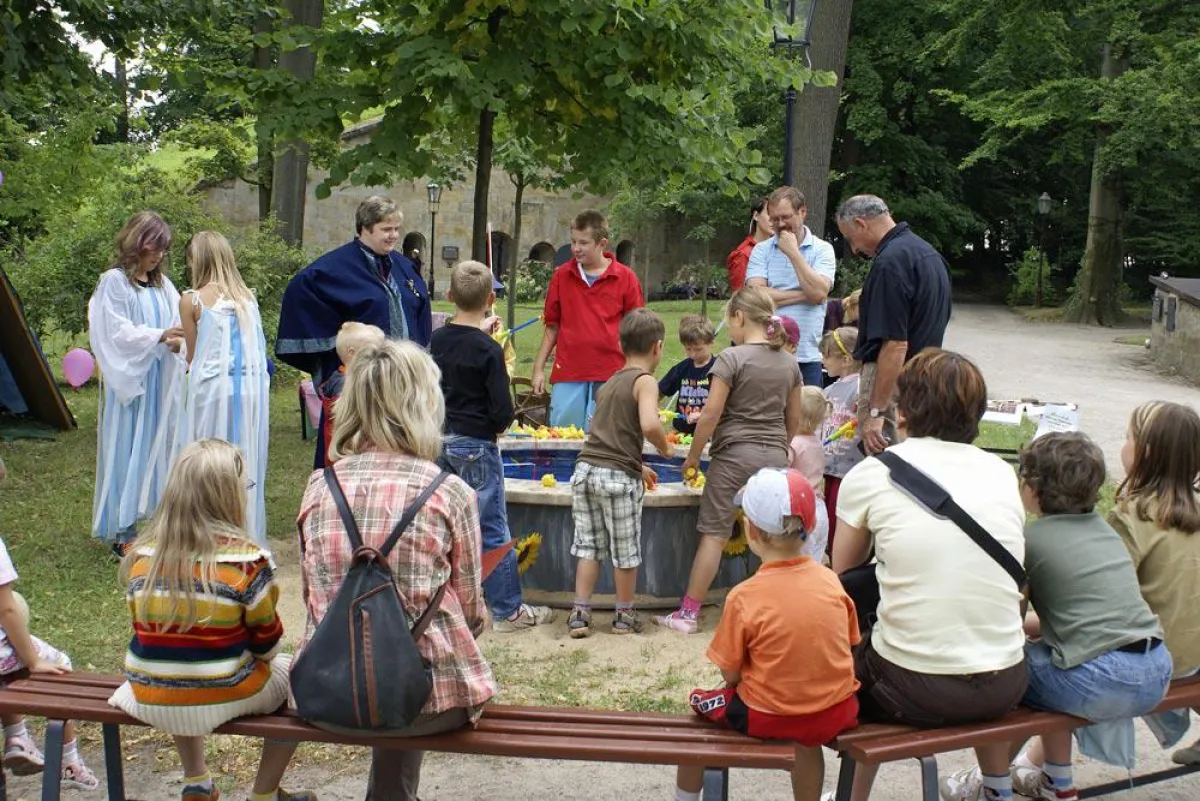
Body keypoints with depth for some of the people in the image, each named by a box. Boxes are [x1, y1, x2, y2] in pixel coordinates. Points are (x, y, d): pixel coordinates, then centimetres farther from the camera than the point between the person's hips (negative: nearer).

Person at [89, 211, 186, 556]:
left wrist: (179, 340, -15)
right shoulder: (114, 282, -5)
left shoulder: (162, 284, 13)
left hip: (160, 382, 6)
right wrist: (160, 336, -22)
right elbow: (117, 332, -12)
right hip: (129, 380, -6)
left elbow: (175, 323, 7)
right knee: (127, 450, -3)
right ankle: (122, 530, 3)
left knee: (157, 447, 7)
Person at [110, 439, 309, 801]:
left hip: (150, 702, 5)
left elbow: (147, 628, 7)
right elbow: (266, 642, -8)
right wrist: (264, 657, 15)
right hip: (225, 698, -4)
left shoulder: (141, 557, -6)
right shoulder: (247, 561, -18)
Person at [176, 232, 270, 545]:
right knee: (246, 465, 12)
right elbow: (256, 347, 13)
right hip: (253, 390, 4)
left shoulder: (192, 300, -3)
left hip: (213, 390, -4)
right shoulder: (248, 296, 9)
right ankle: (248, 540, 19)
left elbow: (194, 356, 6)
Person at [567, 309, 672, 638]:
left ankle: (579, 614, 14)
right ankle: (624, 617, 23)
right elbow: (649, 425, -23)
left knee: (588, 545, 14)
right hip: (618, 475, -6)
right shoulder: (645, 381, -5)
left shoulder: (608, 384, 19)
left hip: (586, 469, 6)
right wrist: (665, 448, -4)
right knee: (625, 550, 9)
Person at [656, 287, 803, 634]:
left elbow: (711, 414, -12)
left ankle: (689, 614, 4)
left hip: (734, 455, -5)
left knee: (714, 533, -1)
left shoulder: (732, 358, -10)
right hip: (775, 457, 5)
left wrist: (692, 457, -2)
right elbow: (794, 419, 15)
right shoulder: (789, 362, 8)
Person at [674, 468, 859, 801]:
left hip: (769, 717, -3)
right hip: (837, 713, 4)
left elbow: (731, 675, -11)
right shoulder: (830, 580, -7)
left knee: (700, 704, 24)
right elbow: (849, 647, 3)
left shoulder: (744, 598, -18)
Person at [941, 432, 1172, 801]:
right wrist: (1029, 624, 26)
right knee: (1056, 655, 32)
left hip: (1104, 683, -8)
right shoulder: (1103, 528, 16)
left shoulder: (1031, 538, -4)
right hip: (1157, 673, 8)